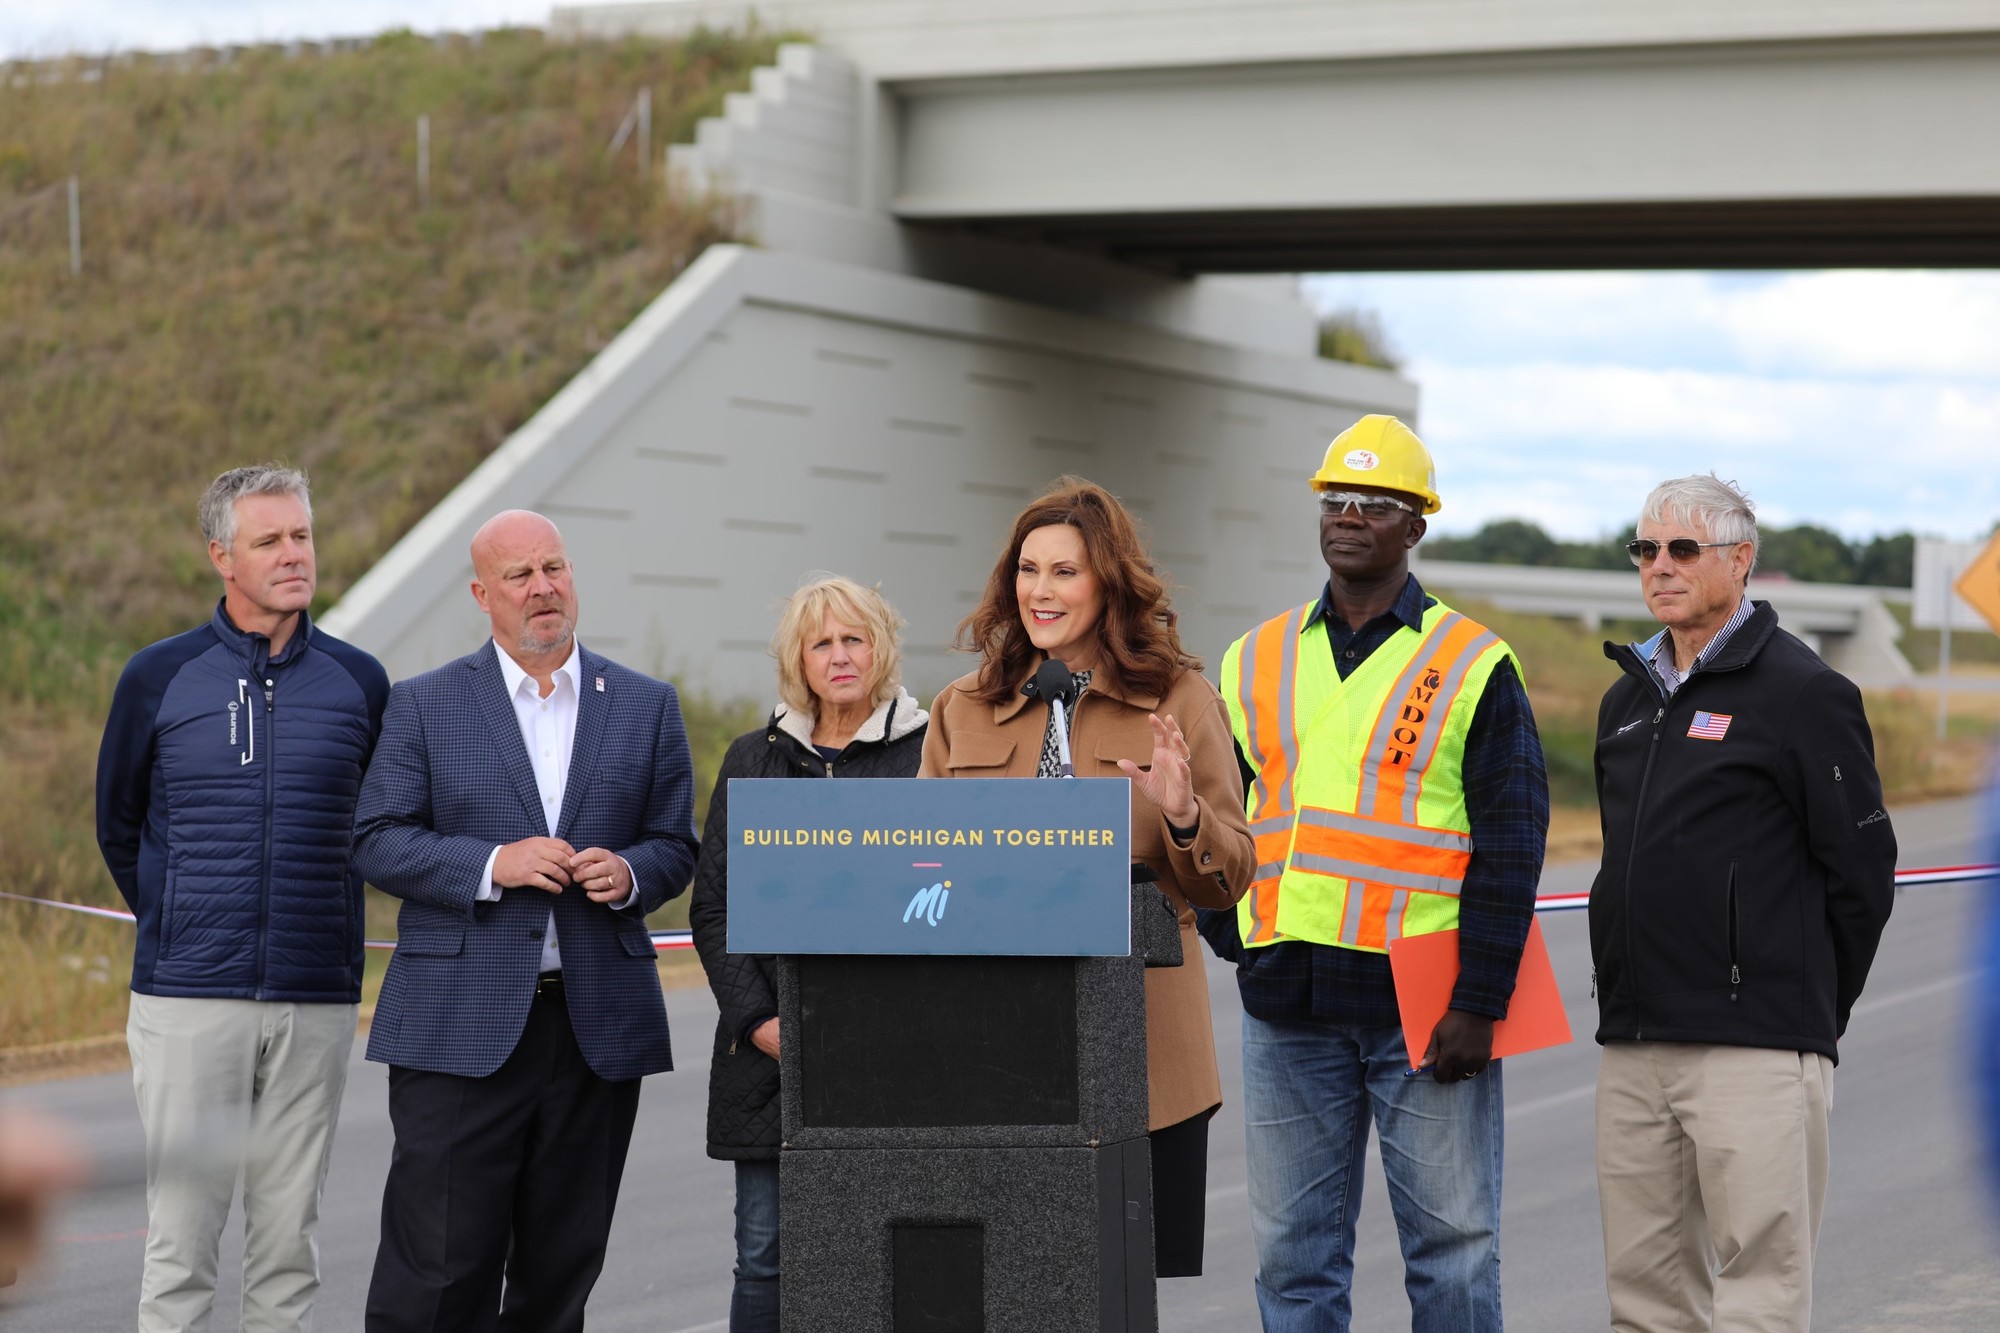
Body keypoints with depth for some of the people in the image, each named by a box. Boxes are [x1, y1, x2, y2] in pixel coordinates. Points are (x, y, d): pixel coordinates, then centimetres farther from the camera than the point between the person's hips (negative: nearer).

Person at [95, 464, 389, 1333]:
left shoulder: (359, 683, 5)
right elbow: (118, 823, 14)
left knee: (289, 1238, 6)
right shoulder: (159, 677, 0)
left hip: (317, 1001, 2)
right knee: (181, 1237, -2)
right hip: (188, 1000, -2)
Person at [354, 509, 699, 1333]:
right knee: (439, 1266, -7)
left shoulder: (646, 706, 11)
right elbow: (378, 842, -1)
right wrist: (492, 863, -15)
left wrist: (628, 873, -10)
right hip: (461, 1030, -3)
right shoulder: (424, 705, 5)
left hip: (596, 1027, 3)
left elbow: (675, 847, 12)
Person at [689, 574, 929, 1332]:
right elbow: (712, 905, 11)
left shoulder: (930, 753, 4)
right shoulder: (753, 759, 13)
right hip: (771, 1051, 3)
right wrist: (756, 1020, -3)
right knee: (764, 1253, 2)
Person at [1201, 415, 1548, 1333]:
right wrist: (1234, 940, 8)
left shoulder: (1473, 665, 0)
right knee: (1293, 1253, 7)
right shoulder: (1255, 664, 11)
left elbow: (1510, 843, -5)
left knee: (1450, 1244, 1)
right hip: (1286, 1006, 4)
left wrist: (1478, 1004, -12)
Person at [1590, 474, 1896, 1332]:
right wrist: (1634, 988, 17)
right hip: (1631, 1045, 7)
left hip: (1755, 1046, -7)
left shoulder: (1802, 692, -5)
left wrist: (1808, 1005, 2)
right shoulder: (1627, 699, 17)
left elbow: (1862, 871, -3)